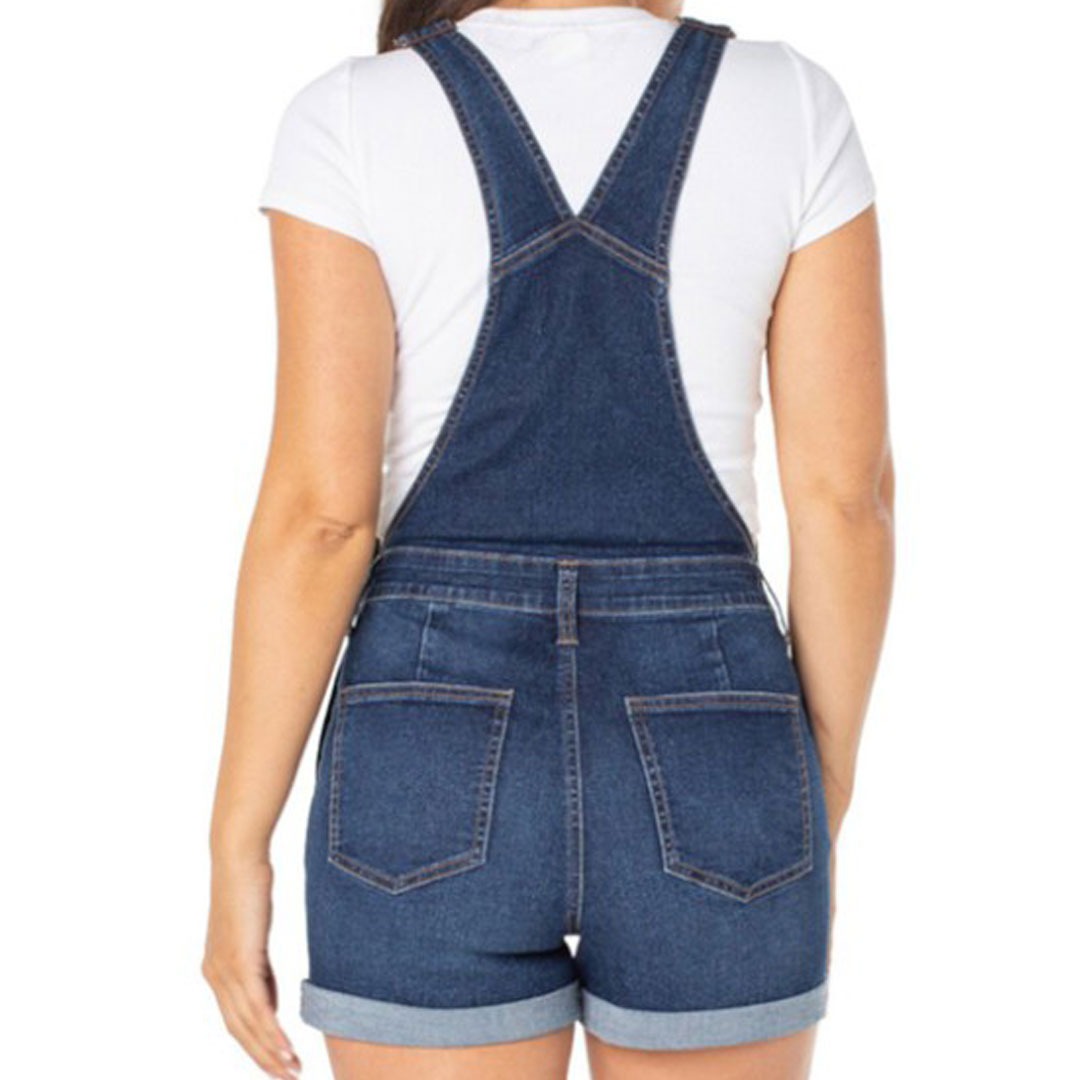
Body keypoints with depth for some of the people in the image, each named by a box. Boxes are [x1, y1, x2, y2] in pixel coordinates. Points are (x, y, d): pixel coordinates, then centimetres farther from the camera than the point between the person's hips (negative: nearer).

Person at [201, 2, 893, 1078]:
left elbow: (317, 514, -10)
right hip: (703, 783, 1)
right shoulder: (790, 107, 0)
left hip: (440, 782, 0)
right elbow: (845, 497, -2)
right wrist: (820, 822, 10)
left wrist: (237, 851, -2)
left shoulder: (352, 121, -4)